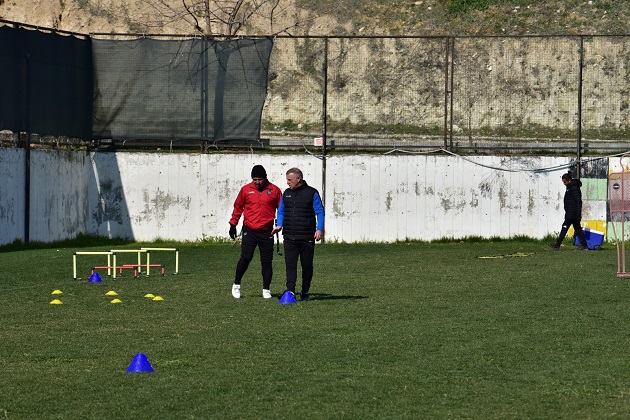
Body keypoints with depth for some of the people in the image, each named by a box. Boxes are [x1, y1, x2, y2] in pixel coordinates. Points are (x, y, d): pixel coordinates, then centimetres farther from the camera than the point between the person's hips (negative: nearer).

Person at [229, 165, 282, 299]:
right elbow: (238, 207, 15)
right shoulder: (246, 190, 5)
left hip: (266, 231, 0)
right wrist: (233, 224, 13)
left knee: (267, 261, 2)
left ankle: (266, 289, 12)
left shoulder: (274, 190, 2)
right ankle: (236, 284, 10)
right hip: (249, 231, 0)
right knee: (245, 258, -8)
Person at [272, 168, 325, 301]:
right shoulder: (286, 193, 13)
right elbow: (281, 211, 20)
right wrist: (279, 225, 1)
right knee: (290, 265, -9)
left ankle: (304, 292, 17)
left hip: (307, 237, -3)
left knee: (307, 265, 5)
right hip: (289, 237, 3)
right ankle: (290, 291, -16)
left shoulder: (312, 193, -1)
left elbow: (320, 212, -2)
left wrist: (319, 229, -14)